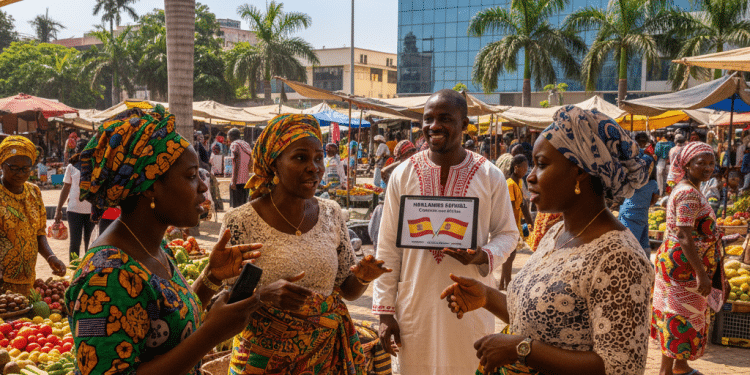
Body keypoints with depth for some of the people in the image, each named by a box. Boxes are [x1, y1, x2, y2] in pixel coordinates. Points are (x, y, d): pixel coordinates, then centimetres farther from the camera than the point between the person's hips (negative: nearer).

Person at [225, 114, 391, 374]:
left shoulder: (331, 214, -1)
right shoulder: (241, 222, -13)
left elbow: (347, 291, 7)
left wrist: (363, 277, -15)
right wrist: (265, 293, -28)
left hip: (329, 351, 4)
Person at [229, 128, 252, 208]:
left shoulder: (234, 145, -6)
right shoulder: (246, 144, 16)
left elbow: (236, 164, -15)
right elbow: (251, 163, 14)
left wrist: (233, 181, -16)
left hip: (237, 180, -7)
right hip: (246, 180, 7)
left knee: (235, 205, -4)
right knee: (243, 205, 14)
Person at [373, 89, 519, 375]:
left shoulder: (490, 176, -2)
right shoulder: (403, 174, 0)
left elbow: (507, 233, 7)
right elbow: (388, 246, 2)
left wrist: (483, 256, -16)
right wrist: (384, 311, 0)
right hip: (415, 306, 1)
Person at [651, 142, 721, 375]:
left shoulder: (686, 189, 11)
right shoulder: (689, 193, -20)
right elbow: (684, 237, -26)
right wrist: (701, 274, -27)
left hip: (682, 263, 10)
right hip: (683, 265, -10)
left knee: (688, 314, 18)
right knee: (681, 316, -2)